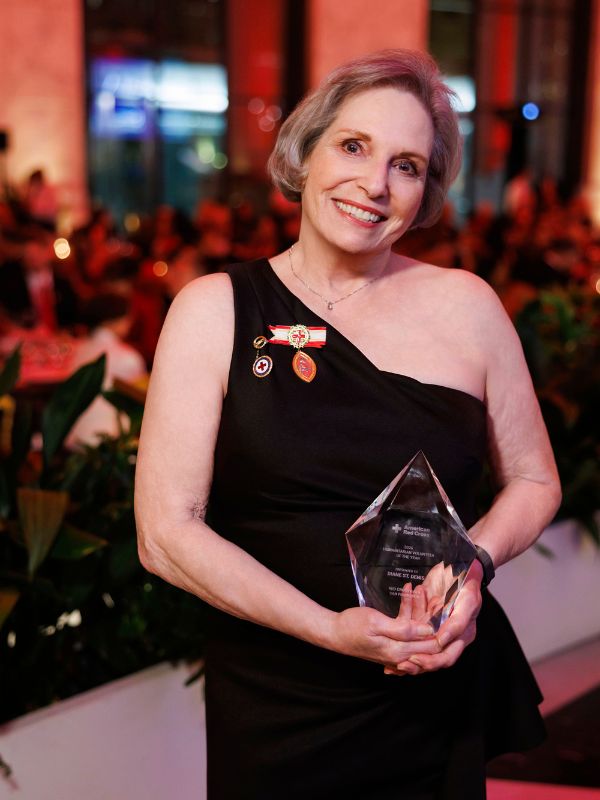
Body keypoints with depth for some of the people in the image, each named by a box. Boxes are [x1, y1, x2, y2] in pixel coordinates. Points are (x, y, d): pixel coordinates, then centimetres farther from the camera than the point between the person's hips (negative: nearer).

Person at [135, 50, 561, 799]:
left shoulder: (465, 303, -2)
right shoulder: (214, 310, -7)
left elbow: (534, 480, 8)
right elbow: (167, 532, -11)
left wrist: (476, 560, -13)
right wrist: (333, 629, -20)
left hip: (442, 701, 2)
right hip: (273, 709, -1)